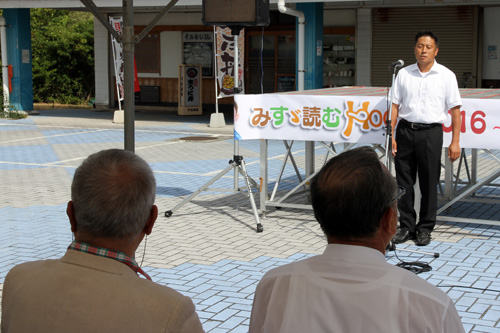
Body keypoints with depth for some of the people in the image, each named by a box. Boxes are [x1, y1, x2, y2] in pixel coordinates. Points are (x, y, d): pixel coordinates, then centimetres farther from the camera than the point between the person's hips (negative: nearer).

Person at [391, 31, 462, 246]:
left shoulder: (446, 76, 2)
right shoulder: (404, 74, 8)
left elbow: (455, 109, 0)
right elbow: (395, 106, 9)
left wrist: (455, 142, -6)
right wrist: (391, 135, 2)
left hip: (431, 132, -2)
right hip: (405, 130, 2)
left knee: (429, 183, 3)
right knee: (404, 182, 5)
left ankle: (425, 228, 15)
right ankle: (406, 226, 16)